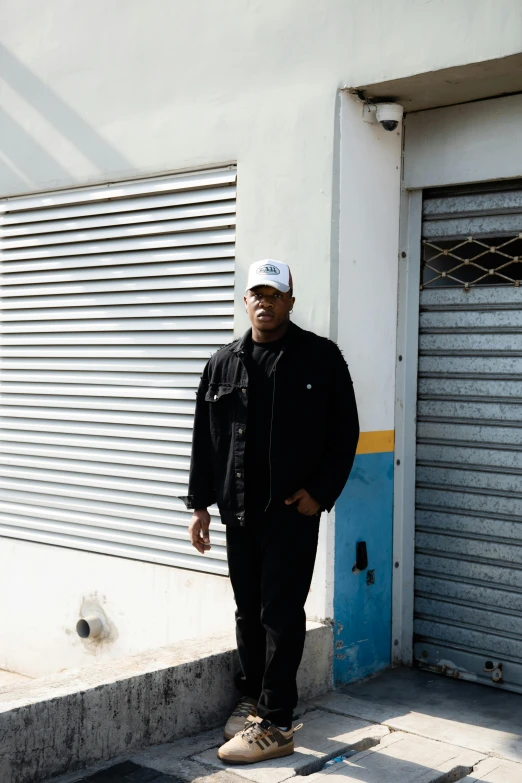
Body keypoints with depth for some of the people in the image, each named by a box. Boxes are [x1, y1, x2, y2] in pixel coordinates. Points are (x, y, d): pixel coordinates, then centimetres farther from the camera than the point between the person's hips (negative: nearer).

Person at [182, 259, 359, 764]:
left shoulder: (321, 357, -3)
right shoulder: (223, 364, 8)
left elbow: (344, 432, -2)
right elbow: (204, 439, 10)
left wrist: (320, 492, -9)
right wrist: (200, 505, 7)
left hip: (292, 511, -4)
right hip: (239, 511, 4)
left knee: (281, 617, -2)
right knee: (248, 612, 14)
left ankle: (275, 725, 5)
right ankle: (253, 700, 30)